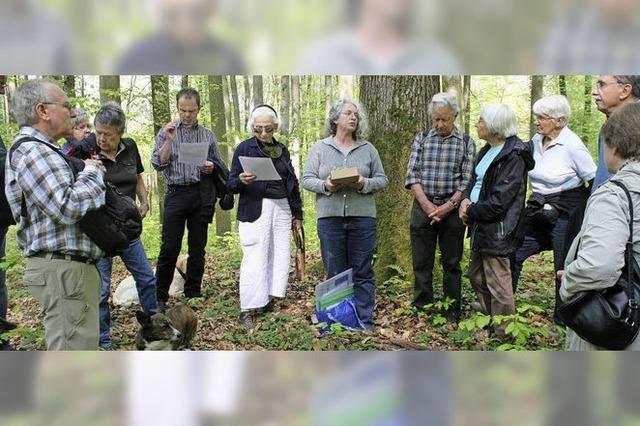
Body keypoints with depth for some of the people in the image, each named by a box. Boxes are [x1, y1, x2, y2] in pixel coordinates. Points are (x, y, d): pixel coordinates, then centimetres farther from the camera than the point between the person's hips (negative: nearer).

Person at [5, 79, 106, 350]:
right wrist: (92, 171, -8)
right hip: (63, 269, -11)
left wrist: (89, 171, 11)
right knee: (75, 345, -8)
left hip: (70, 266, 11)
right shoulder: (31, 151, -14)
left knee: (81, 343, 17)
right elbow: (68, 207, -24)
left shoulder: (42, 150, 20)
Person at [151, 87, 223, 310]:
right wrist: (169, 141, -13)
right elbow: (157, 163, -1)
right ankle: (160, 295, 6)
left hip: (201, 195, 2)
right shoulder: (167, 132, 7)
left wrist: (211, 167, -8)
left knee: (198, 247, 6)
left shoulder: (208, 135, 12)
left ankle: (193, 294, 17)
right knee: (169, 246, -4)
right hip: (176, 193, -2)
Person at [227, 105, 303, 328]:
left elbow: (292, 182, 21)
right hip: (255, 210, -5)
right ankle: (247, 310, -4)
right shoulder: (244, 148, 2)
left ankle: (269, 300, 15)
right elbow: (231, 184, 1)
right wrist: (241, 180, -22)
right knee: (255, 258, -8)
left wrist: (297, 212, 20)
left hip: (281, 209, 5)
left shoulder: (282, 149, 14)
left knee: (280, 255, 3)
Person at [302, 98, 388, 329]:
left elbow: (381, 179, 9)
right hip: (329, 217, 0)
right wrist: (325, 185, -14)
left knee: (363, 273, 4)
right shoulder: (320, 148, 9)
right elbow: (307, 179, 5)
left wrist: (364, 184, -11)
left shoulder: (368, 149, 11)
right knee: (335, 273, 6)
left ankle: (365, 322, 13)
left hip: (362, 217, 1)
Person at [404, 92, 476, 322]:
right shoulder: (421, 139, 7)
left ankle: (452, 314, 17)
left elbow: (467, 180, -3)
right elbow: (412, 174, 0)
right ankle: (421, 310, 17)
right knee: (421, 263, 5)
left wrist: (449, 205, -14)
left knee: (452, 264, 7)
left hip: (452, 210, -1)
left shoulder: (466, 142, 4)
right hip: (423, 208, 1)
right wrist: (427, 204, -11)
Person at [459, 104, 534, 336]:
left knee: (498, 286, -1)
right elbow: (475, 181, 18)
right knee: (477, 278, 21)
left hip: (497, 230, -10)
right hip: (480, 227, 10)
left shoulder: (513, 157, -18)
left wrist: (471, 211, -10)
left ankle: (504, 335, 13)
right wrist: (466, 199, -2)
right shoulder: (487, 151, 12)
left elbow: (498, 202, -22)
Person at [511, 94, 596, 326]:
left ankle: (563, 320, 23)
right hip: (538, 209, 7)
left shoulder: (572, 146, -17)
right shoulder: (536, 141, 2)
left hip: (566, 212, -6)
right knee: (514, 253, 5)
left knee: (565, 268, 6)